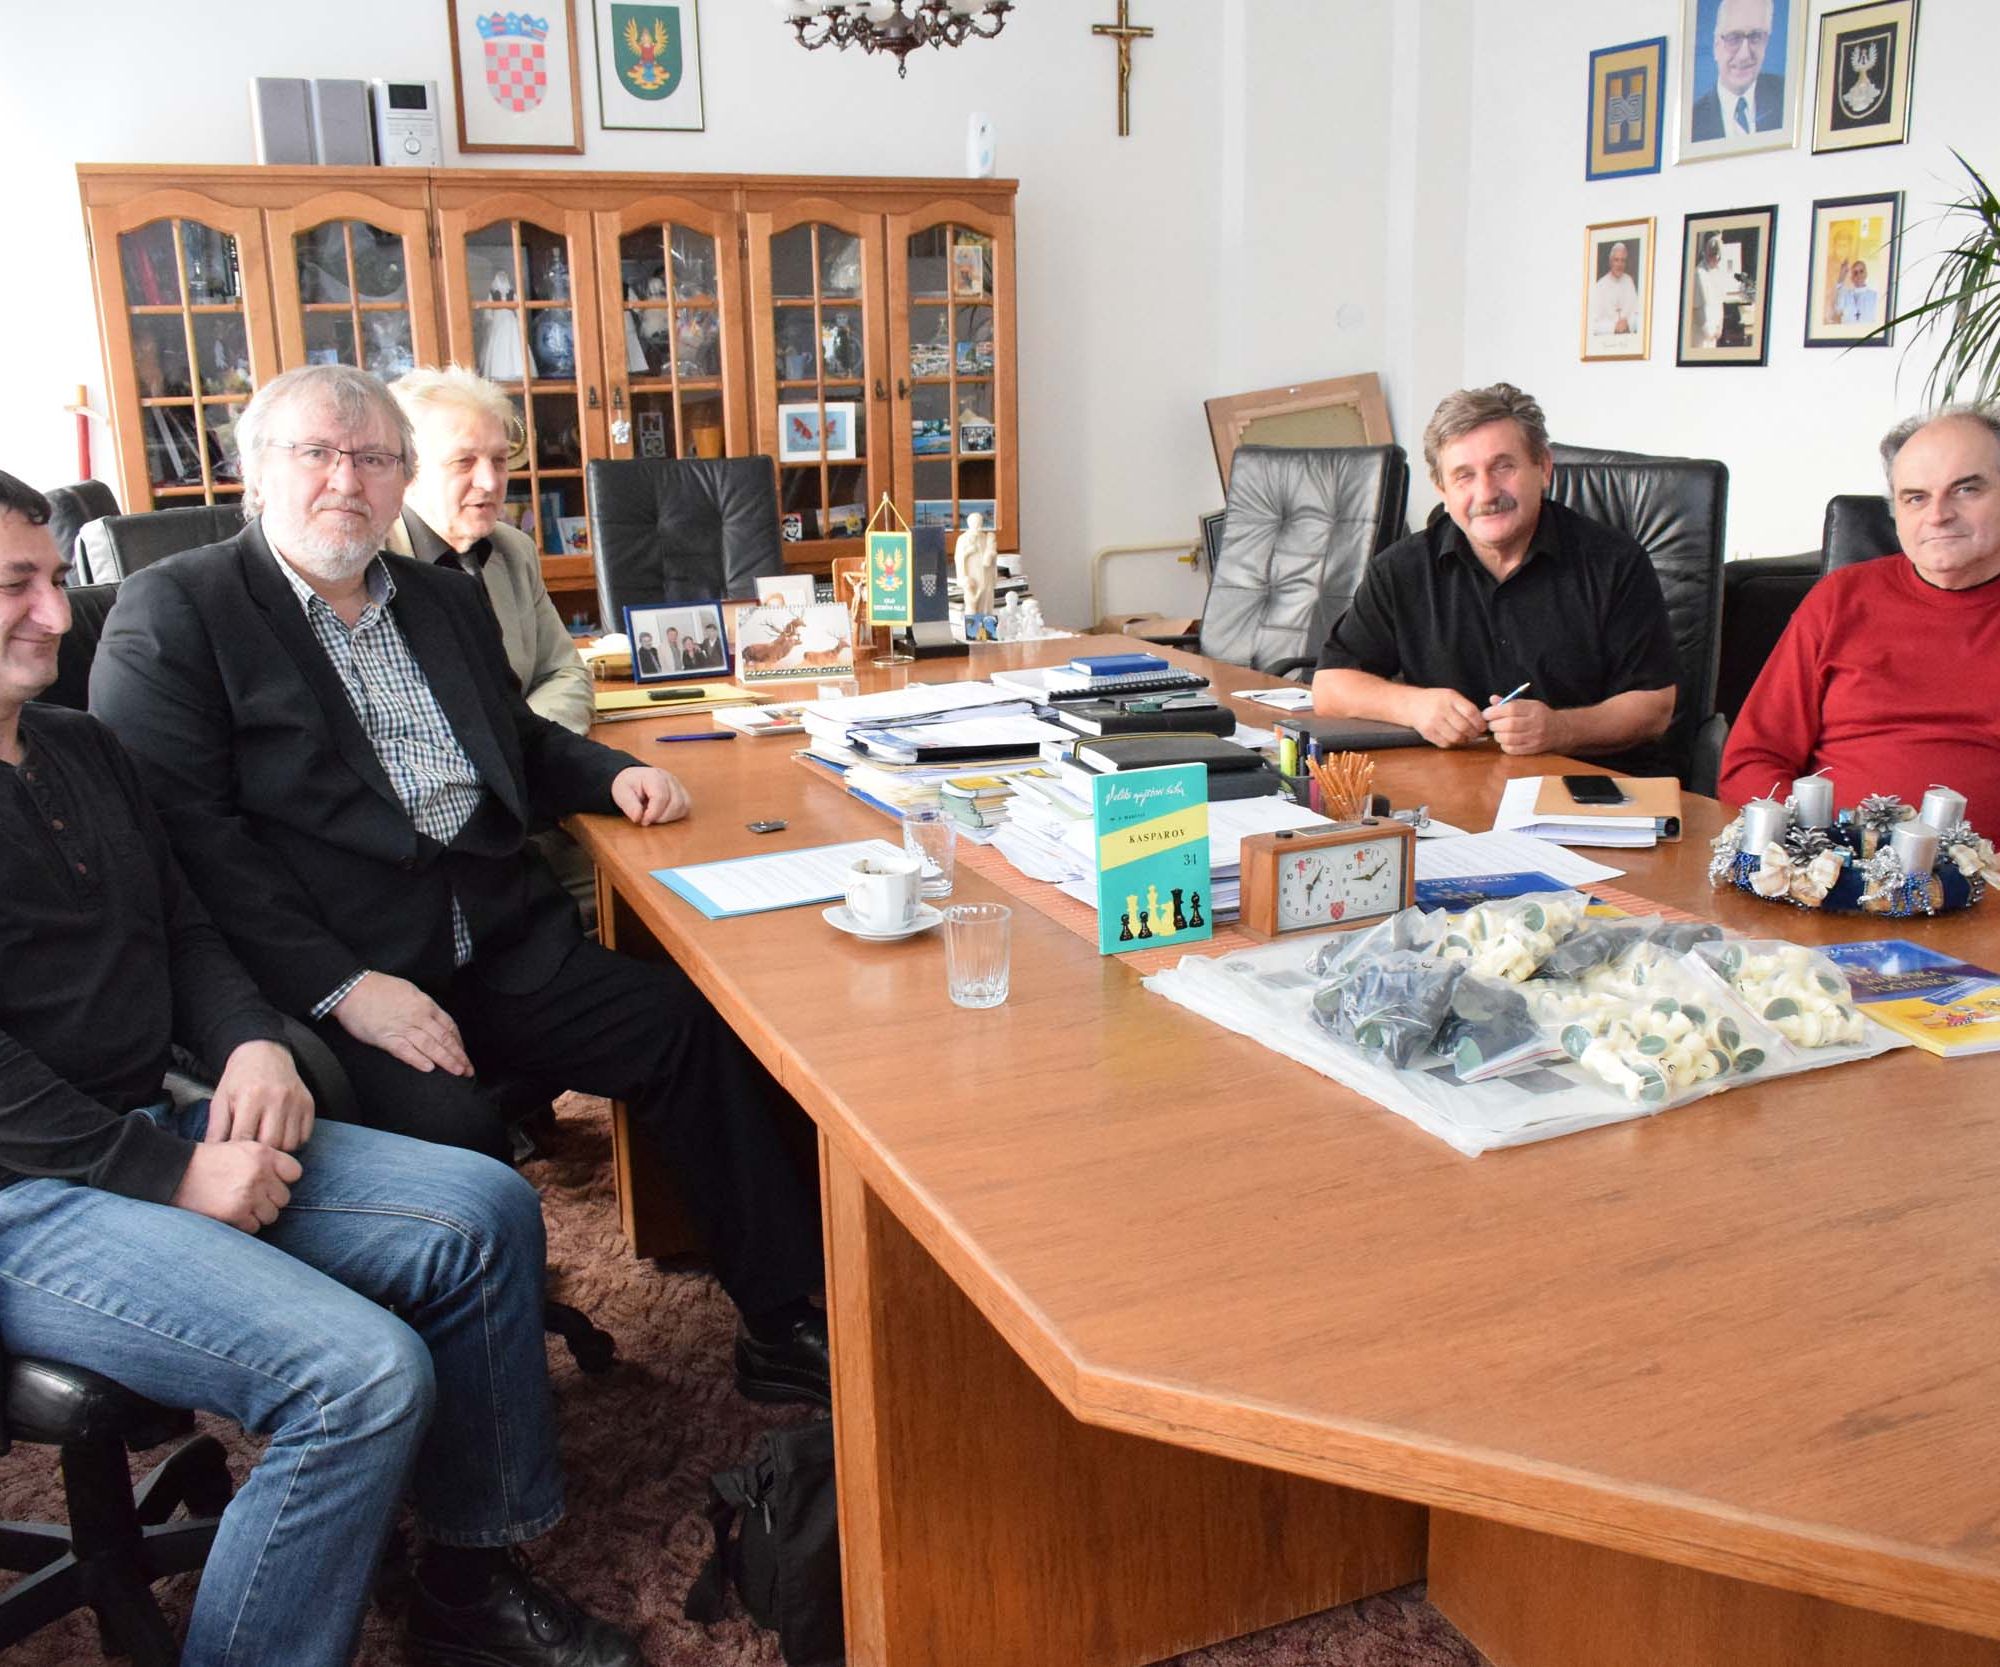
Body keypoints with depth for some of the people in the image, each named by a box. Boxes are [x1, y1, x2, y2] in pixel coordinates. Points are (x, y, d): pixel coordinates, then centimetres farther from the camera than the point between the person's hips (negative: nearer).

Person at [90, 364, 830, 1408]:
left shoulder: (446, 602, 20)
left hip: (502, 948, 6)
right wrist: (341, 986, -20)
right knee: (450, 1128, -31)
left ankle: (782, 1327, 0)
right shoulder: (171, 610, -1)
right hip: (317, 981, -6)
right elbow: (187, 831, -11)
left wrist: (613, 774, 12)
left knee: (699, 1029, -12)